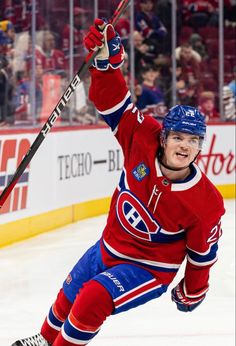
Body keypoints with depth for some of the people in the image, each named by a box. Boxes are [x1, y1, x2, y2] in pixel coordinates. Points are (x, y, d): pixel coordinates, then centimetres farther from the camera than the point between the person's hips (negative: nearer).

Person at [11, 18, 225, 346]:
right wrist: (106, 59, -37)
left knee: (94, 299, -28)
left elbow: (203, 252, -11)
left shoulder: (206, 203, -26)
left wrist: (193, 292, 2)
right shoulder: (144, 139, -21)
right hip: (109, 246, 5)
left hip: (149, 267, -5)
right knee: (69, 295, 25)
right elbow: (114, 102, -20)